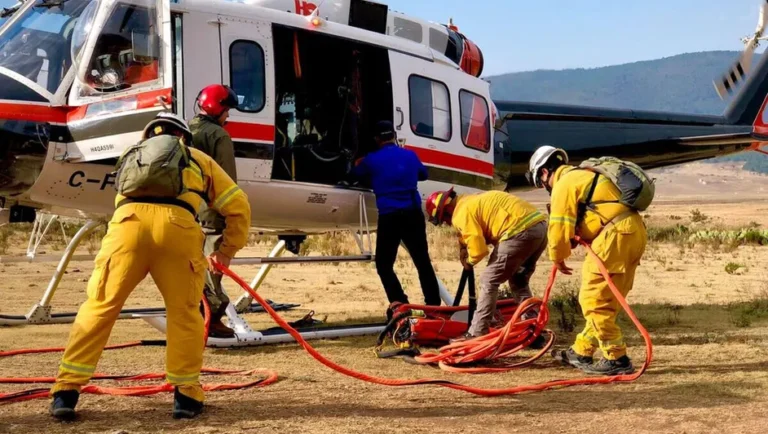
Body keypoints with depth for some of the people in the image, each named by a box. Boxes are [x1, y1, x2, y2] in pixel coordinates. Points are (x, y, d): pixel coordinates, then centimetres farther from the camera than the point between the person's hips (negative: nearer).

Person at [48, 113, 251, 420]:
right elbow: (239, 207, 31)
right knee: (184, 312, 15)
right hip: (177, 225, -1)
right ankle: (186, 394, 18)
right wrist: (226, 251, 42)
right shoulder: (198, 159, 34)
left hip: (128, 222, 1)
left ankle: (66, 391, 9)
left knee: (99, 307, 9)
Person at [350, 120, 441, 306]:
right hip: (413, 214, 3)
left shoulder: (372, 159, 0)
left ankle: (401, 305, -4)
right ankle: (434, 305, 11)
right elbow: (423, 174, 30)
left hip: (389, 216, -3)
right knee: (423, 261, 11)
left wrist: (358, 165, 41)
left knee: (384, 264, 7)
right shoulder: (410, 155, 10)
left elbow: (356, 175, 19)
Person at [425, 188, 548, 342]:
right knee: (519, 281, 24)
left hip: (521, 231, -9)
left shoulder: (461, 214, -3)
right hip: (541, 225, 9)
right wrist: (465, 247, 16)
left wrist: (469, 261, 11)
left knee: (489, 281, 2)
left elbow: (478, 249, -8)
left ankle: (476, 334, 4)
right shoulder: (473, 201, 26)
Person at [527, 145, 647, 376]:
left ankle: (616, 359, -2)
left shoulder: (564, 185, -4)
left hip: (616, 236, -10)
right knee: (605, 301, 16)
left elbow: (559, 228, -7)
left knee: (593, 300, -3)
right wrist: (574, 239, 15)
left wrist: (558, 258, 8)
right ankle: (581, 352, 27)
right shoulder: (583, 175, 25)